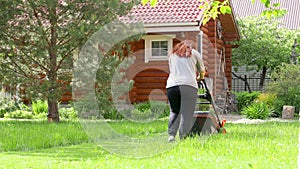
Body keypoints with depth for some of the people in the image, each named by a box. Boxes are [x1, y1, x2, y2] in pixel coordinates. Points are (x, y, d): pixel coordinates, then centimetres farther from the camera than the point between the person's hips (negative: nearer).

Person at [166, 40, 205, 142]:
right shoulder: (194, 53, 18)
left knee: (174, 111, 14)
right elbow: (202, 70, 28)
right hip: (188, 85, -3)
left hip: (171, 85, 3)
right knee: (186, 113, -3)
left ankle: (171, 135, 2)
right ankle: (183, 137, -10)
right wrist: (201, 78, 48)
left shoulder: (172, 54, 25)